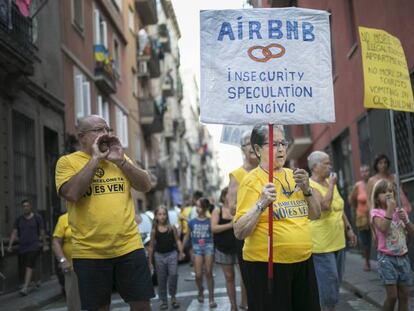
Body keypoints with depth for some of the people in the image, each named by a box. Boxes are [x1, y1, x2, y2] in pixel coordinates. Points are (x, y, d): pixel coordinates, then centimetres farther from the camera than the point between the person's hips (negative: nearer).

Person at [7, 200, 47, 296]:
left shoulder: (37, 217, -1)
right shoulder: (19, 219, 8)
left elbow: (42, 232, 4)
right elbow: (14, 233, 5)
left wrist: (45, 245, 6)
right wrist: (10, 245, -4)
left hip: (34, 247, -5)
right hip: (22, 247, 5)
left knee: (29, 267, -14)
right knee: (26, 267, 11)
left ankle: (25, 288, -20)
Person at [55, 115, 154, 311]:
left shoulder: (120, 158, 12)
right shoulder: (67, 161, -1)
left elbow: (146, 185, 5)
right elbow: (71, 193, -18)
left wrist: (120, 161, -6)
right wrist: (95, 158, -13)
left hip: (129, 247, 3)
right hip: (89, 253, -3)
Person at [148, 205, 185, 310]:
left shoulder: (172, 228, -1)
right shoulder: (154, 231, 0)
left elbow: (178, 240, 3)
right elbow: (151, 247, 5)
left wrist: (181, 252, -12)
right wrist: (150, 262, 6)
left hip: (172, 254, -1)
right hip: (159, 255, 1)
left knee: (173, 274, -15)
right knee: (161, 279, 6)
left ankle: (173, 296, 6)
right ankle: (164, 301, 18)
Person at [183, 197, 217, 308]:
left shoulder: (210, 221, -2)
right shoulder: (192, 222, 4)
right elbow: (187, 236, 13)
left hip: (208, 246, -1)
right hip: (197, 248, 2)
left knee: (209, 273, -2)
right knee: (198, 274, -4)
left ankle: (211, 298, 8)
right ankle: (200, 291, 27)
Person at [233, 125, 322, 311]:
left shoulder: (292, 175, 9)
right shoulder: (252, 180, -10)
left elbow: (315, 215, 14)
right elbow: (239, 232, -15)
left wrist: (306, 189, -3)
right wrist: (262, 203, -28)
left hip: (303, 261, 6)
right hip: (267, 265, -6)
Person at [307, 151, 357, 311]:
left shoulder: (330, 182, 13)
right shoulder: (310, 186, -14)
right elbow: (325, 206, -29)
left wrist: (349, 229, 17)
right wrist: (331, 185, -18)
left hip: (338, 242, 9)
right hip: (321, 244, -9)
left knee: (336, 282, 15)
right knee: (328, 282, -6)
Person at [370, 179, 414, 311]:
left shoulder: (400, 211, 8)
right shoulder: (376, 212, -7)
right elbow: (383, 228, -24)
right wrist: (390, 209, -22)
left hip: (403, 257, 5)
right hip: (387, 258, -5)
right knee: (392, 296, -7)